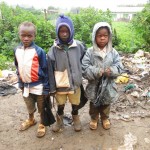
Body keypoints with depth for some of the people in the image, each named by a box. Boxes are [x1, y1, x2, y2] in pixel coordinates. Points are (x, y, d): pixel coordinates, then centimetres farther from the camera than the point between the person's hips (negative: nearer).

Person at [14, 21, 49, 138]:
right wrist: (20, 83, 12)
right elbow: (18, 68, 10)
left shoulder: (39, 51, -16)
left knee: (41, 108, 14)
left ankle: (42, 125, 37)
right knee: (29, 107, 26)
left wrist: (46, 88, -11)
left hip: (38, 86, -4)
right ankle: (31, 120, 52)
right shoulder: (17, 50, -1)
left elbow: (45, 70, -12)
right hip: (25, 85, 5)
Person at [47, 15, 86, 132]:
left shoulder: (79, 46, -10)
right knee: (60, 105, 19)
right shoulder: (54, 49, -10)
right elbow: (50, 70, -6)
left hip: (75, 83, 0)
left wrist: (81, 78, 5)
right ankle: (59, 121, 46)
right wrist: (52, 87, -4)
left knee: (75, 104, 19)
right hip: (60, 85, 0)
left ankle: (76, 119, 47)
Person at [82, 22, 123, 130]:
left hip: (108, 85, 2)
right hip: (94, 85, -1)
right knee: (94, 104, 20)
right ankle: (94, 118, 46)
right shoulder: (90, 52, -13)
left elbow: (119, 67, -8)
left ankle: (105, 118, 49)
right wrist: (97, 72, -28)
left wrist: (110, 71, -27)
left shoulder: (113, 52, -7)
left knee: (106, 104, 23)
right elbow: (84, 68, -18)